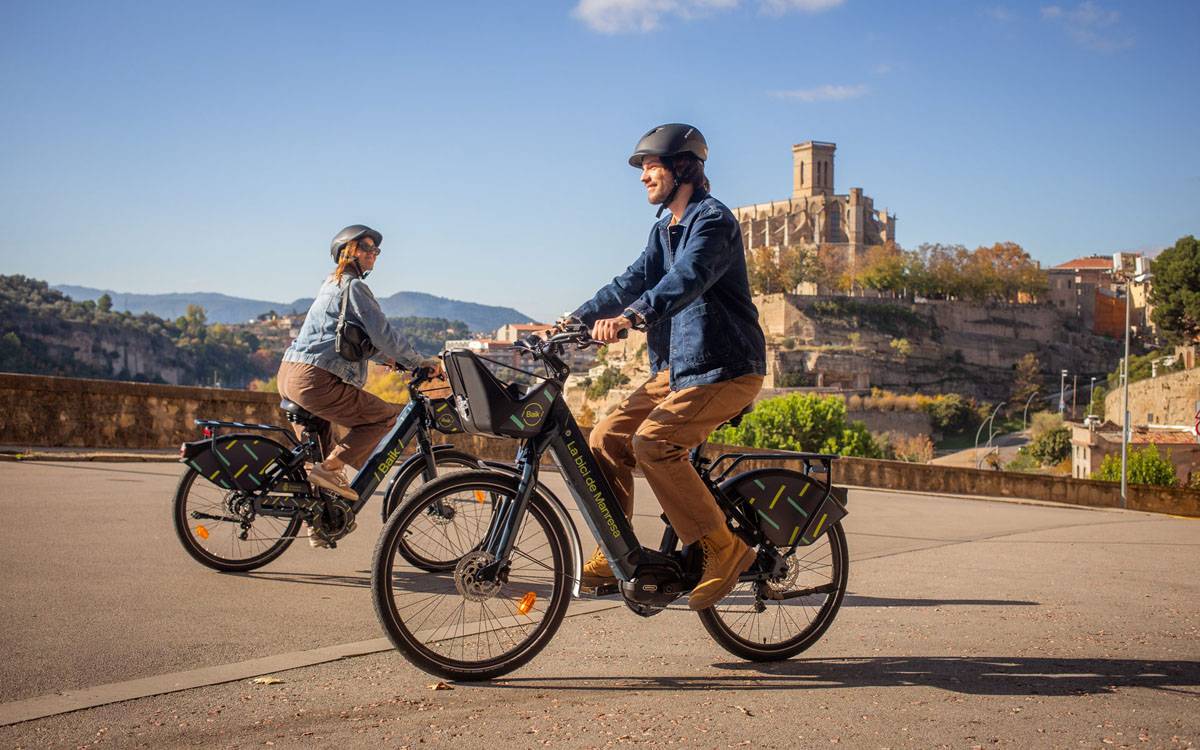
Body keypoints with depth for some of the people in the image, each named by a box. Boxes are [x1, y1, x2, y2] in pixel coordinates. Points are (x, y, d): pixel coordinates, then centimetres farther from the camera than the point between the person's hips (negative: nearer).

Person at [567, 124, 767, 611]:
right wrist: (575, 320, -3)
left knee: (653, 443, -26)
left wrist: (632, 316, -46)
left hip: (723, 368, -9)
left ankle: (723, 549, -15)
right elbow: (633, 281, 10)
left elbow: (687, 278, -30)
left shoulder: (713, 219, -12)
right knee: (606, 438, -2)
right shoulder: (664, 231, 17)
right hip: (676, 367, 9)